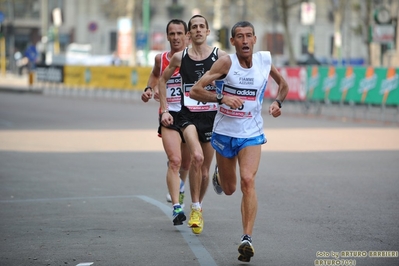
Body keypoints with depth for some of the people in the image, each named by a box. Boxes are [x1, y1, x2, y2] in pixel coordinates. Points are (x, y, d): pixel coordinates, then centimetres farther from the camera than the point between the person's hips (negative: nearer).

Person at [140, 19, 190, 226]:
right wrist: (149, 89, 8)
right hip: (169, 115, 0)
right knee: (174, 161, -19)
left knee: (186, 163, 16)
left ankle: (180, 186, 51)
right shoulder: (161, 59, 3)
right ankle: (177, 207, -22)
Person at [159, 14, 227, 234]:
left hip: (212, 115, 1)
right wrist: (164, 109, 9)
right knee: (196, 157, -26)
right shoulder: (179, 57, 1)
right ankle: (195, 209, -14)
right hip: (188, 115, -1)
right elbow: (163, 79, 15)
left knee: (204, 169, 9)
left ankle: (198, 207, 33)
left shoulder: (220, 56, -2)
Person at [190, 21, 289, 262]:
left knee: (248, 180, -22)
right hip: (224, 133, 0)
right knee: (229, 189, 14)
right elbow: (195, 91, -18)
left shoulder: (265, 60, -6)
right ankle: (219, 176, 53)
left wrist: (278, 102, -5)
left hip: (251, 134, 0)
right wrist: (222, 98, -32)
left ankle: (247, 239, -21)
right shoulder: (227, 62, -15)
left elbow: (283, 84, 15)